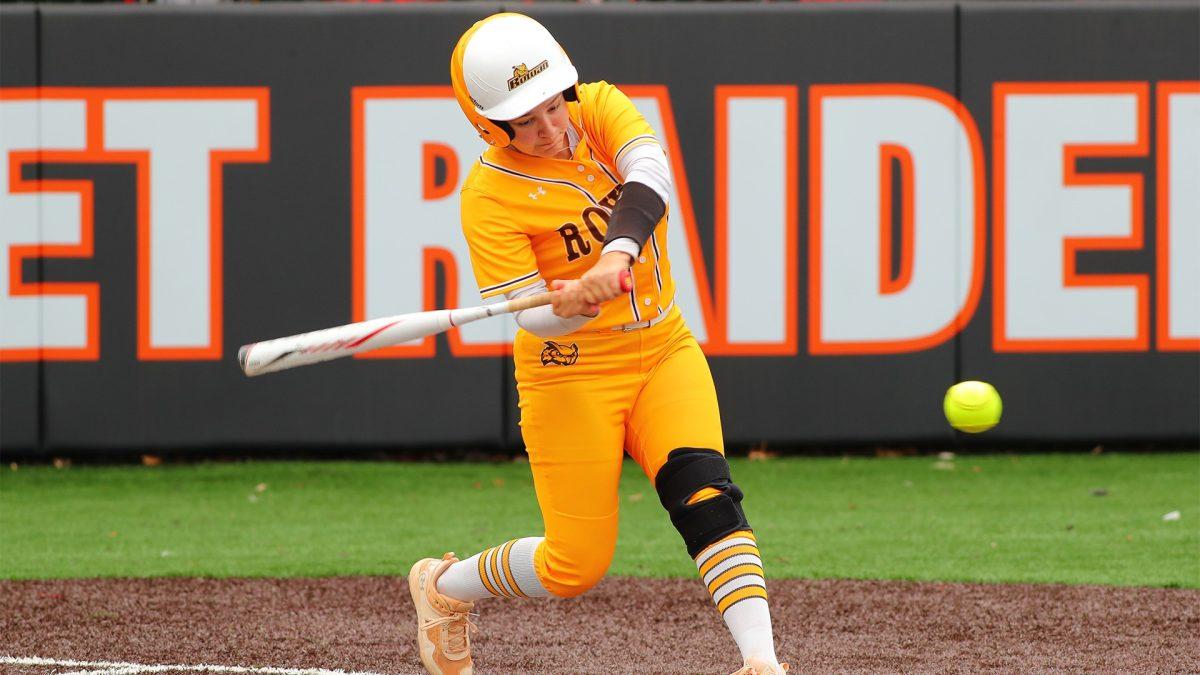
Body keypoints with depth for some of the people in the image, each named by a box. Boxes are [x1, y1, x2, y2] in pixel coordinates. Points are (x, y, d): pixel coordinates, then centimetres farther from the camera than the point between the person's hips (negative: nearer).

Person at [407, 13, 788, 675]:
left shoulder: (599, 109, -6)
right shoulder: (489, 195, -17)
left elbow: (650, 177, -26)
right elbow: (530, 316, -21)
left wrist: (618, 253, -44)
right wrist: (572, 304, -45)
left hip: (662, 348, 3)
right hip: (570, 375, -3)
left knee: (706, 497, -20)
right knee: (576, 564, -1)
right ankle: (443, 587, 28)